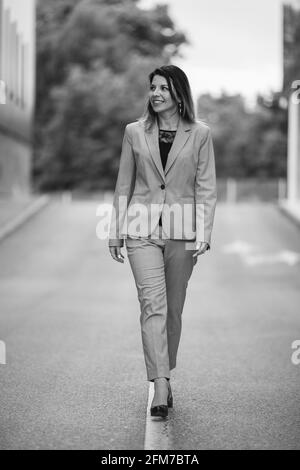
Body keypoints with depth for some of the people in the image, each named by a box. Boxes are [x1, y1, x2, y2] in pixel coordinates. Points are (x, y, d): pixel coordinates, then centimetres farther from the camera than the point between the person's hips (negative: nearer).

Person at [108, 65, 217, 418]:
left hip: (182, 230, 0)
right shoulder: (134, 132, 7)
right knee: (153, 305, -12)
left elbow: (206, 188, 1)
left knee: (174, 308, 9)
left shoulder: (199, 134, 3)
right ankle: (161, 387, -16)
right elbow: (123, 186, 10)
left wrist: (203, 233, -7)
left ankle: (164, 377, 25)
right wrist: (115, 231, 7)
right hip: (142, 229, 0)